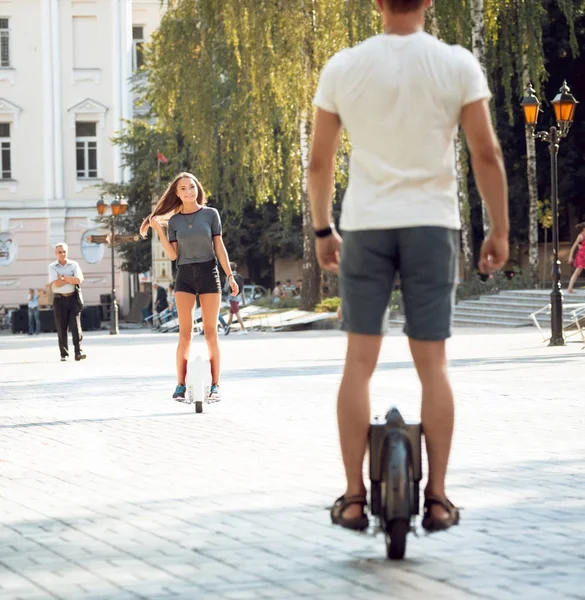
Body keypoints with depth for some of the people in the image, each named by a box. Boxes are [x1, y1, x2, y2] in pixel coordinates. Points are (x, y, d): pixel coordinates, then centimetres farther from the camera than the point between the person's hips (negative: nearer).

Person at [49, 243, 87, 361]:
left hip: (72, 298, 0)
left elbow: (79, 280, -8)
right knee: (61, 327, 1)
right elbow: (56, 283, -11)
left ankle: (78, 352, -14)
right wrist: (71, 279, -7)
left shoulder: (74, 265, 7)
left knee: (75, 325, -9)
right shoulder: (52, 267, 4)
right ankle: (64, 354, 5)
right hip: (59, 299, 0)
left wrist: (64, 277, -8)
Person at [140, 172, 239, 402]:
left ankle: (215, 385, 2)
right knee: (185, 333, -4)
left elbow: (219, 247, 3)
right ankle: (181, 385, -4)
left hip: (208, 273, -1)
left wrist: (230, 275, -3)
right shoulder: (174, 221, 6)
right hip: (185, 276, 1)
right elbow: (173, 254, 1)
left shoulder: (210, 214, 2)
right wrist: (158, 230, -7)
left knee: (210, 332, 0)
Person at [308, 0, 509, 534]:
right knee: (432, 363, 4)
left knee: (360, 360, 4)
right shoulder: (457, 65, -4)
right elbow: (487, 154, -5)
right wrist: (500, 230, 4)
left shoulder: (343, 68, 0)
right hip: (433, 225, -1)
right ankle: (437, 498, 3)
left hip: (365, 225, 1)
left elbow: (319, 161, 5)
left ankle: (354, 497, 2)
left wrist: (323, 230, 17)